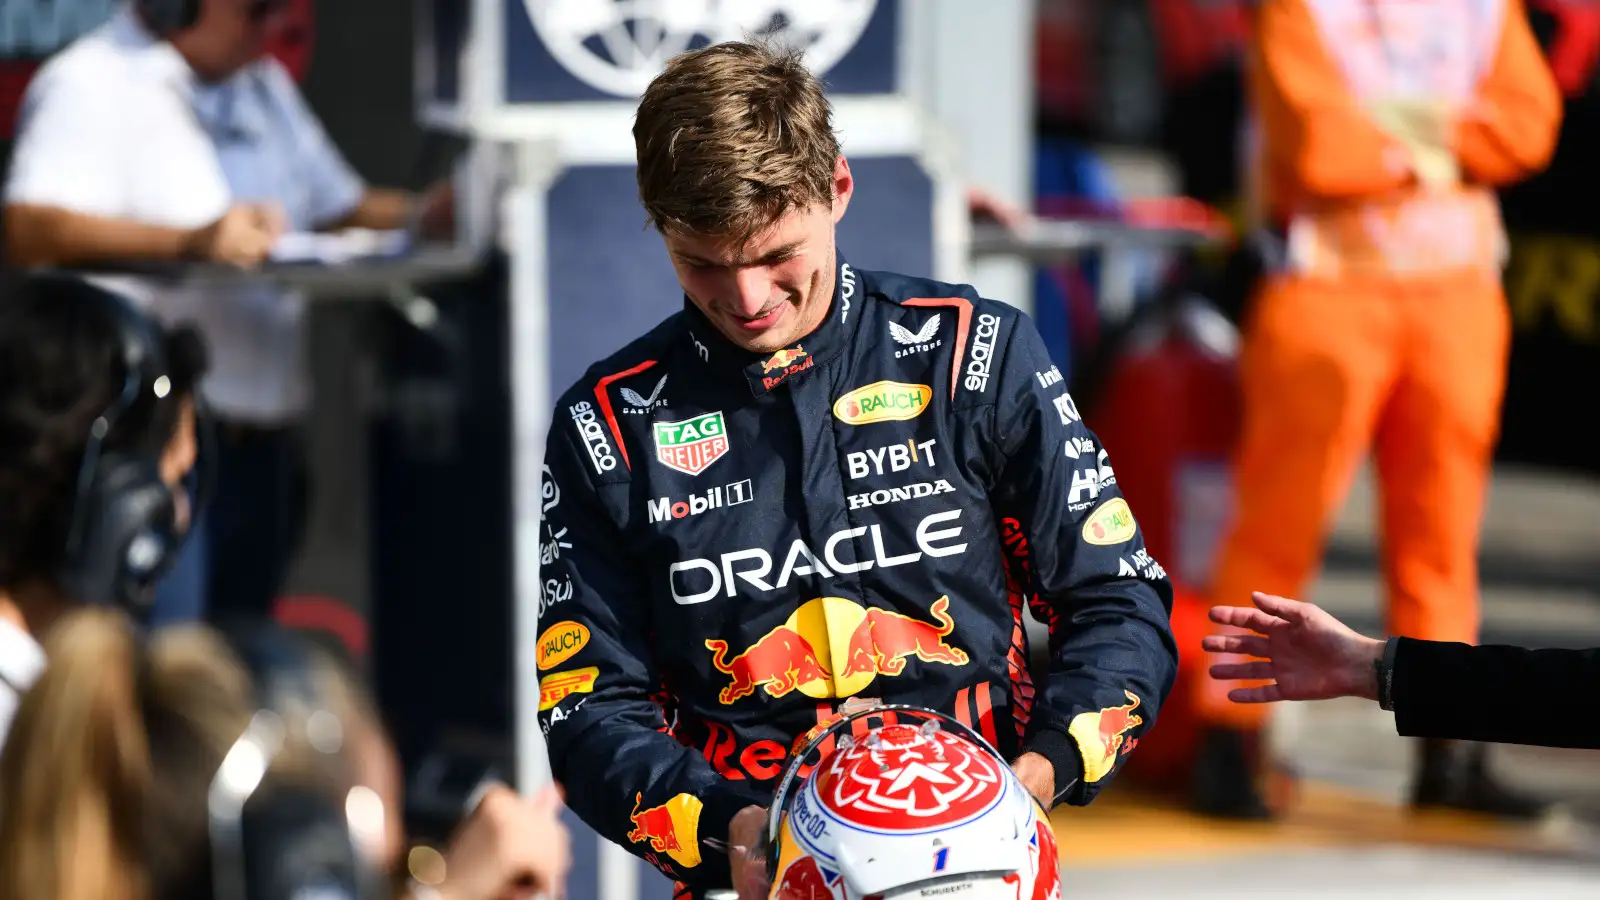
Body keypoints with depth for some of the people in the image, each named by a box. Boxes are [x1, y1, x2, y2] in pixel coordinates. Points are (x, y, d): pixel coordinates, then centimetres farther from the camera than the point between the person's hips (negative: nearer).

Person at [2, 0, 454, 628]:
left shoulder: (263, 85, 19)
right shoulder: (90, 86, -8)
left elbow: (339, 208, 22)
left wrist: (428, 216, 1)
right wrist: (190, 240, -33)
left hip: (265, 441, 8)